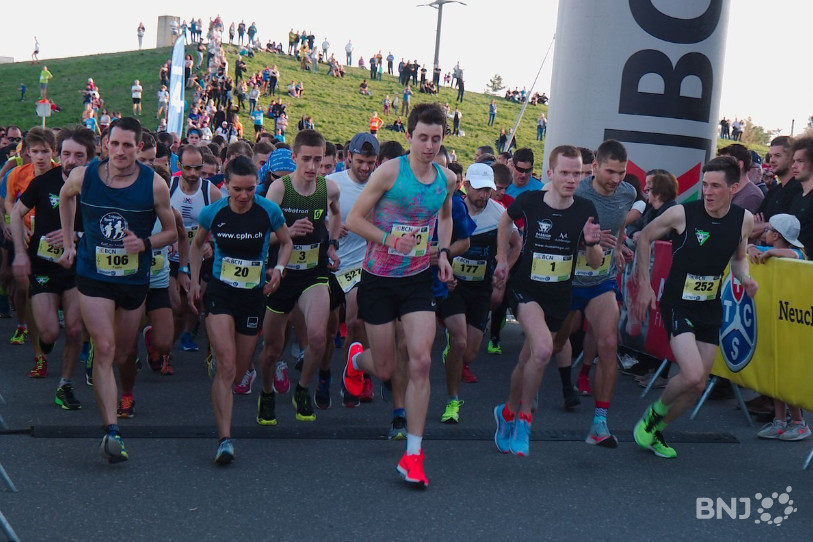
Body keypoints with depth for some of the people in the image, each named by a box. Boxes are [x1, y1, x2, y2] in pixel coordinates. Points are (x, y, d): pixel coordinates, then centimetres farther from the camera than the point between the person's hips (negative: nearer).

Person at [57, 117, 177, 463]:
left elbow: (171, 232, 0)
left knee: (122, 353, 14)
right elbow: (65, 198, 15)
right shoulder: (83, 177, -10)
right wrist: (68, 243, 13)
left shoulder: (155, 185, -13)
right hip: (93, 277, -1)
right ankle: (111, 432, -16)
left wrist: (145, 243, -20)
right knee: (105, 348, -14)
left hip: (134, 279, 1)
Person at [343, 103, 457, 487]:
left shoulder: (448, 179, 1)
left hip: (419, 279, 3)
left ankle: (413, 455, -2)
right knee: (385, 370, 6)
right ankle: (356, 359, 47)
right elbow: (353, 219, -10)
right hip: (379, 279, -3)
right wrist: (389, 239, -25)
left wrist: (443, 252, 7)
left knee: (421, 361, -11)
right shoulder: (390, 172, -13)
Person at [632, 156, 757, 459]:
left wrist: (744, 277, -7)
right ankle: (652, 414, 8)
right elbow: (645, 237, -1)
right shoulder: (682, 213, -17)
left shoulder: (744, 220, -4)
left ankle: (656, 431, 28)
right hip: (678, 305, -5)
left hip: (710, 309, 5)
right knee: (692, 376, -21)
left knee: (698, 386, 7)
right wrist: (644, 284, -3)